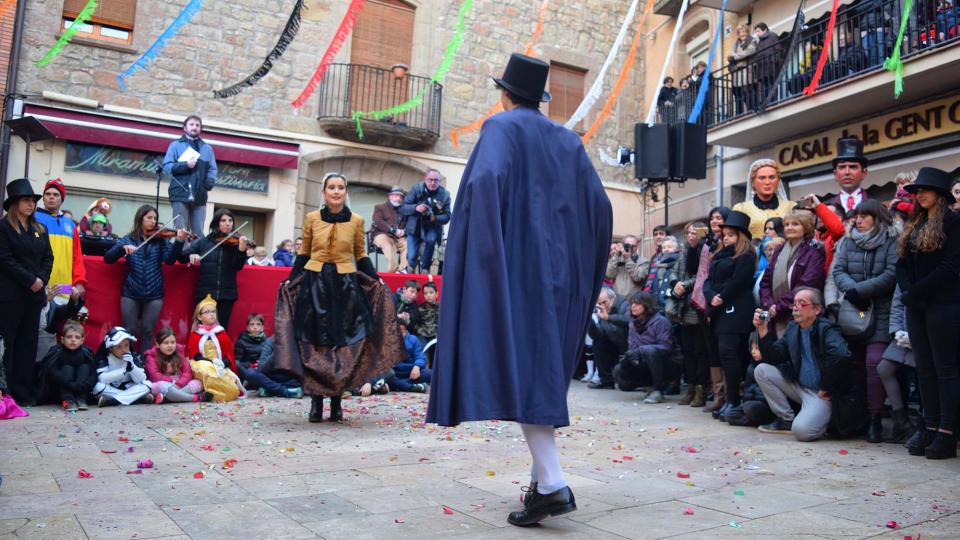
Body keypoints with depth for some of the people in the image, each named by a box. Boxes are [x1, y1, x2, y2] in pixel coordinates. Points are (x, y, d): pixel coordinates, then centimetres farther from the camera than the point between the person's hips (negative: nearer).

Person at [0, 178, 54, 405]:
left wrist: (41, 280, -5)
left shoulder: (40, 230, 15)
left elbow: (48, 258, 12)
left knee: (28, 343, 6)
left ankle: (26, 392, 9)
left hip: (35, 293, 6)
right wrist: (30, 280, -13)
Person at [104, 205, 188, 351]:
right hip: (130, 293, 0)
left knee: (147, 331, 6)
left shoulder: (161, 240, 4)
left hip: (154, 294, 0)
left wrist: (179, 241, -27)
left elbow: (170, 259, -11)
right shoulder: (128, 240, 4)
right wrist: (123, 248, -22)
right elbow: (107, 258, -3)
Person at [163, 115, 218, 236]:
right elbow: (166, 167, 1)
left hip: (199, 196, 2)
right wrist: (185, 165, -13)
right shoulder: (176, 145, 10)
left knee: (198, 233, -2)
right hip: (180, 194, -2)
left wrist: (209, 182, -7)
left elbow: (213, 170, 13)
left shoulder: (207, 148, 19)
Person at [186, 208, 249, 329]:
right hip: (204, 293, 1)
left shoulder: (236, 242, 2)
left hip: (226, 294, 0)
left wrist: (242, 249, -27)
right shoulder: (204, 242, 6)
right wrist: (191, 255, -17)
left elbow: (237, 266, -9)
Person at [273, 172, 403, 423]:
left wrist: (376, 281, 0)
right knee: (314, 345, 1)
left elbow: (361, 256, 10)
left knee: (342, 344, 2)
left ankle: (336, 402, 11)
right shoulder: (311, 218, 4)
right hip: (314, 283, 0)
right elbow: (303, 254, 10)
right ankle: (315, 402, 8)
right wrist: (290, 281, 3)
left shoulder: (356, 221, 4)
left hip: (345, 285, 0)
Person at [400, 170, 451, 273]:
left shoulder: (445, 194, -7)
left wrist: (435, 218, -29)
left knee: (431, 239, -34)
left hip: (432, 227, 0)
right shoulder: (417, 189, -8)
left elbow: (446, 216, -8)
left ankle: (425, 268, -13)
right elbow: (402, 208, -10)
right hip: (415, 227, 0)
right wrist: (415, 208, -30)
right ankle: (411, 266, 29)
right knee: (411, 258, -11)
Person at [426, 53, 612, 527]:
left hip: (514, 261, -7)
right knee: (542, 366, 12)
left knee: (517, 365, -11)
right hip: (556, 269, 7)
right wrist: (580, 265, 19)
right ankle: (542, 477, 13)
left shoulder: (500, 127, 1)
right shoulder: (568, 141, 18)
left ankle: (553, 485, -20)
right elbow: (599, 206, 11)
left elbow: (486, 180, -21)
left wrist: (482, 250, -14)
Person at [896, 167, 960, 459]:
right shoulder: (913, 225, 17)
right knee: (924, 367, 8)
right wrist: (907, 292, -5)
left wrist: (915, 292, -13)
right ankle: (930, 427, 13)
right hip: (916, 306, 7)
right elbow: (902, 263, 12)